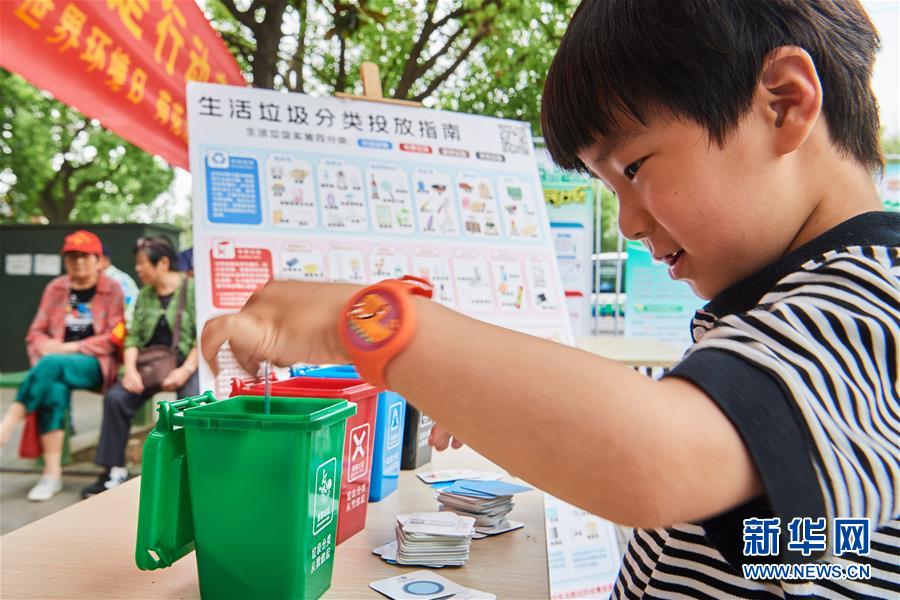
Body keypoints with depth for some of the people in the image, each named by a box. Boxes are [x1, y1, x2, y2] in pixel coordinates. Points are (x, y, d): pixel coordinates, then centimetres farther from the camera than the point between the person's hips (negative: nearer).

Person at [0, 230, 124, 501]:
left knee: (52, 364, -34)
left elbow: (115, 337, -3)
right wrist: (46, 344, -9)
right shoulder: (55, 288, 15)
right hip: (56, 362, 3)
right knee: (54, 390, -32)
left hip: (96, 365, -3)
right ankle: (52, 474, -31)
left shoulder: (112, 289, 3)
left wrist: (73, 347, -13)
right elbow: (35, 332, 14)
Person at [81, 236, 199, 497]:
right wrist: (130, 369, -7)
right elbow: (133, 337, 10)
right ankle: (115, 469, -6)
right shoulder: (144, 294, 13)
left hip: (186, 363, -5)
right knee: (116, 397, -17)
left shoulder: (192, 289, -5)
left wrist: (186, 370, -20)